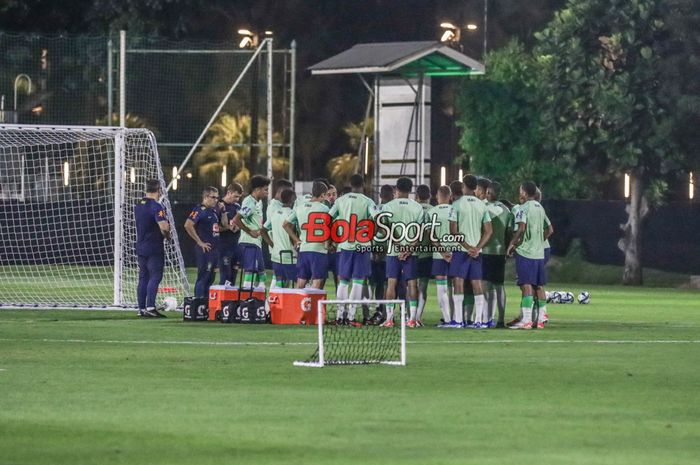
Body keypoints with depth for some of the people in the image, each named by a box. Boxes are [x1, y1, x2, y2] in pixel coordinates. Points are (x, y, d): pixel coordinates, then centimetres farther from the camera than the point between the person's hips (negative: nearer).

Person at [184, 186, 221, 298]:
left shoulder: (214, 211, 16)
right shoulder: (200, 209, -11)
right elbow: (188, 225, -23)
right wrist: (199, 242, -18)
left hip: (215, 249, 9)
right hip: (205, 249, -9)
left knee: (210, 278, 13)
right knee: (203, 277, -8)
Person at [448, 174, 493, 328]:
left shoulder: (457, 205, -6)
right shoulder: (482, 206, 7)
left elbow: (453, 230, -11)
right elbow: (488, 231, 4)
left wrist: (467, 246, -9)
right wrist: (476, 248, -3)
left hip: (461, 250, -4)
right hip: (477, 251, 4)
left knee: (458, 282, -3)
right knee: (477, 284, 5)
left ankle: (458, 320, -7)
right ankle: (478, 320, 3)